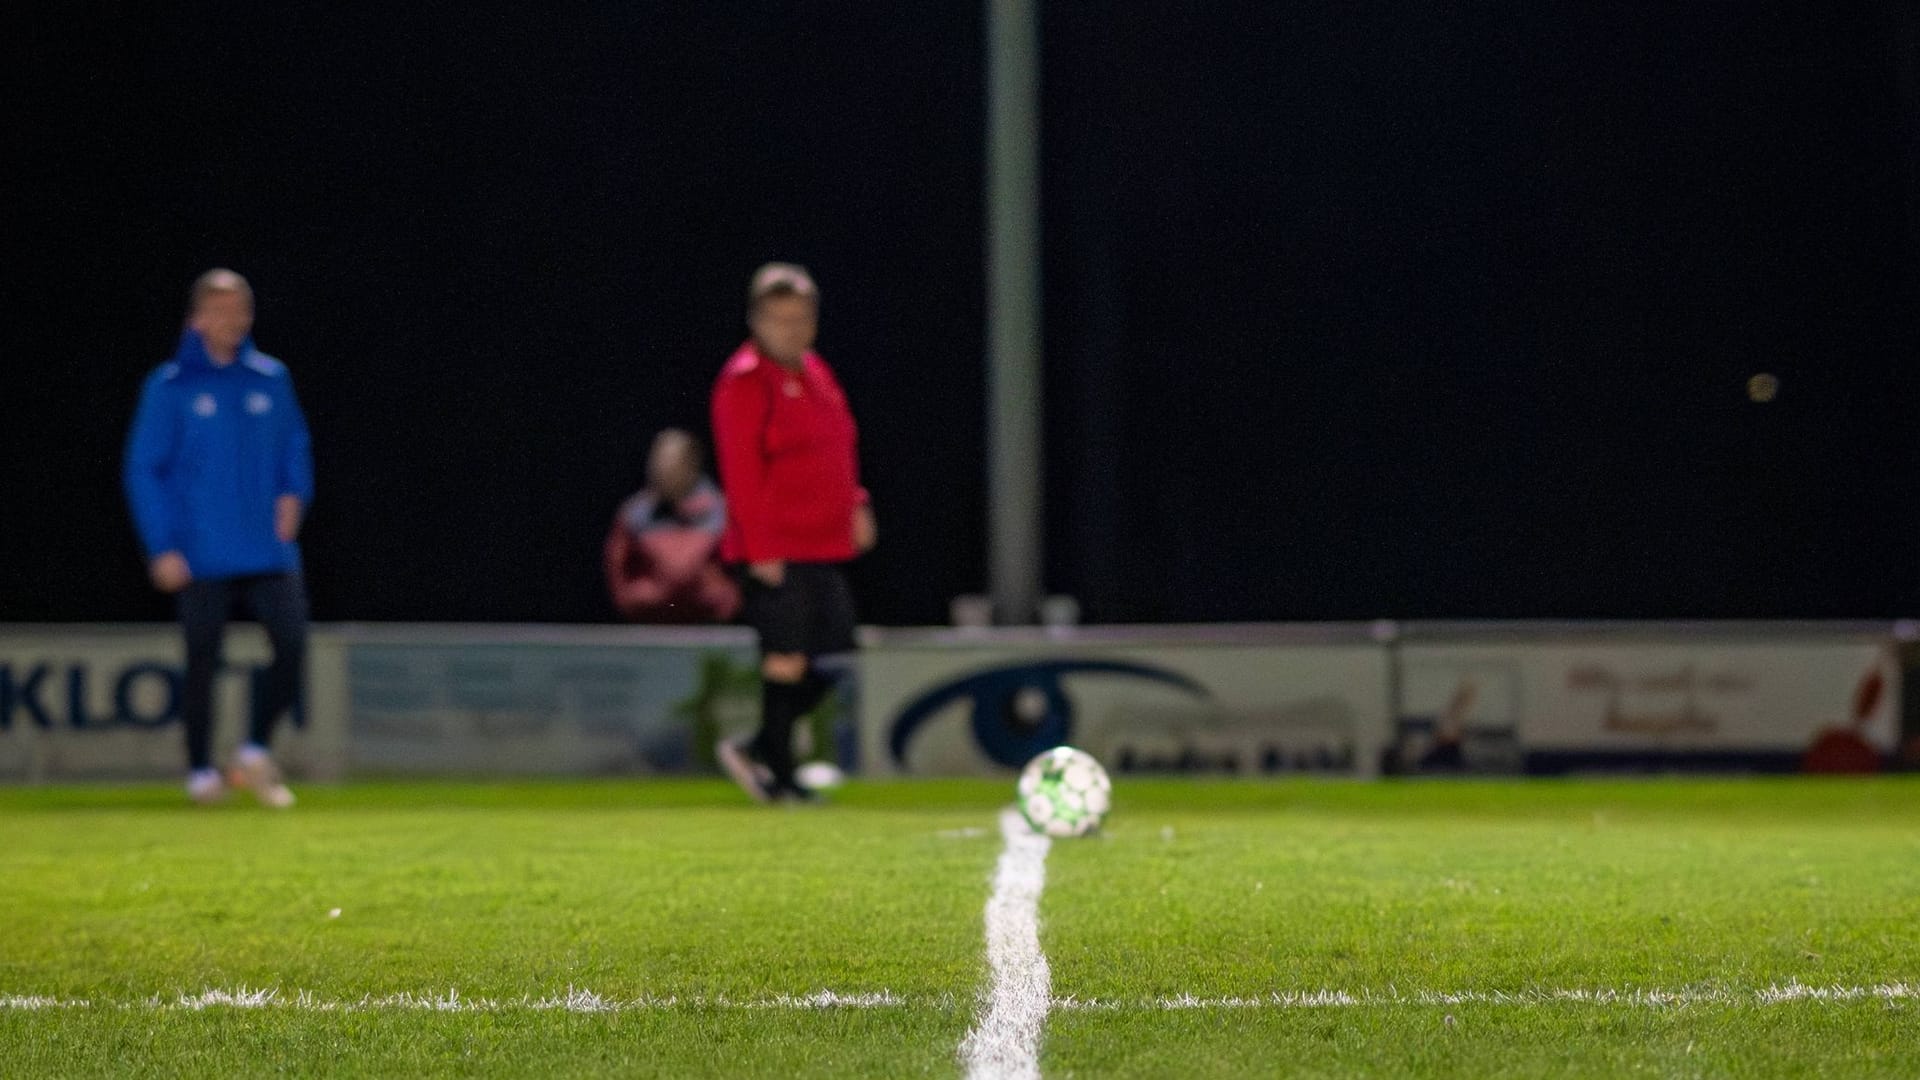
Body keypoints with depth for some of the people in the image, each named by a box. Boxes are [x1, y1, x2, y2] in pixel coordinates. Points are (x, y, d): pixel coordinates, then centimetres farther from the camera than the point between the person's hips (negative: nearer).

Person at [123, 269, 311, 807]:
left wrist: (295, 493, -2)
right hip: (201, 556, -3)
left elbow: (296, 445, 18)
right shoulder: (169, 387, -1)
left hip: (269, 553, 3)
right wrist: (161, 547, -9)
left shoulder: (271, 379, 8)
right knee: (203, 661, 1)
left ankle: (256, 753, 8)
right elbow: (143, 469, -2)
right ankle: (201, 772, 13)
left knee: (292, 645, -9)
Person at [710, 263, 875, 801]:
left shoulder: (815, 372, 16)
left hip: (822, 547, 8)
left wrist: (855, 505, 11)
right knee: (788, 659, -6)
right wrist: (761, 550, -18)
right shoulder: (744, 381, -10)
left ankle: (758, 751, 18)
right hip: (775, 551, -8)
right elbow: (740, 472, -15)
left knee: (831, 657, 6)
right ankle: (779, 774, 5)